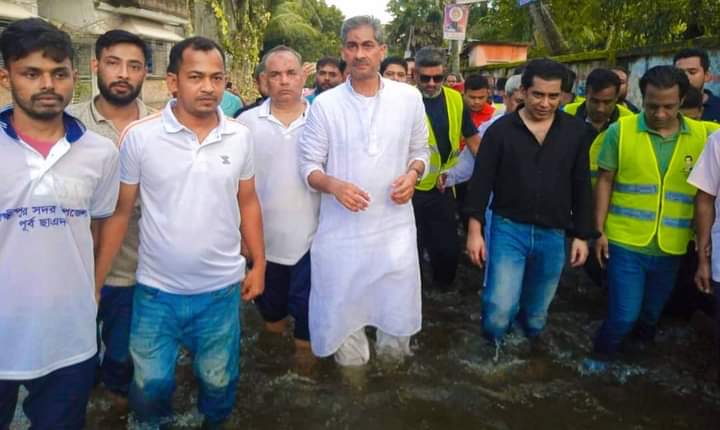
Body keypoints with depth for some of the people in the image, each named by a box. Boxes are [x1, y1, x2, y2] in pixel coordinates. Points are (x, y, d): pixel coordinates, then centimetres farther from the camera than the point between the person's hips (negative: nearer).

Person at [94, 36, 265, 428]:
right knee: (149, 387, 14)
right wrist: (95, 282, -3)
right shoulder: (138, 136, -11)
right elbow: (119, 213, -4)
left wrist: (259, 264, 6)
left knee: (219, 382, 19)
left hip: (221, 289, 2)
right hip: (156, 291, -1)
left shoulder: (240, 137, -4)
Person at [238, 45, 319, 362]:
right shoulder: (246, 123, -3)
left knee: (306, 307, 9)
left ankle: (304, 355, 31)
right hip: (263, 238, 2)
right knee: (270, 303, 19)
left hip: (310, 237, -1)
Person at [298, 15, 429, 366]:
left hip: (394, 227, 2)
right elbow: (308, 166, -3)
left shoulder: (409, 98, 1)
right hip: (341, 231, -1)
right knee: (343, 312, 12)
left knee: (397, 312, 15)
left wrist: (413, 174, -10)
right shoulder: (325, 104, -5)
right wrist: (334, 185, -23)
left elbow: (421, 149, 12)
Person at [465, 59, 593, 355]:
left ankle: (533, 333, 50)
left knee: (538, 305, 18)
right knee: (500, 307, -8)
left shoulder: (574, 130, 1)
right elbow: (481, 181, -4)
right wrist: (474, 230, -8)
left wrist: (582, 235, 6)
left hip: (553, 234, 3)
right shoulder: (501, 129, -6)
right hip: (509, 228, -2)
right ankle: (492, 343, 25)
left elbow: (582, 186, 7)